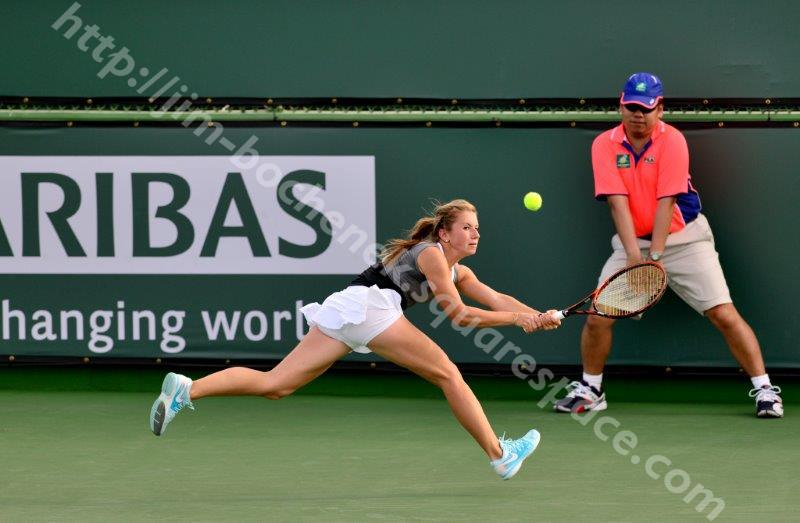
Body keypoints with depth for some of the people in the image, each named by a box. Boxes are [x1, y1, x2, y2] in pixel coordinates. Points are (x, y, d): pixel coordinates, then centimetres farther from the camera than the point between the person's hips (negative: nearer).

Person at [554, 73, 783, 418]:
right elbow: (618, 203, -15)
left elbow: (666, 202, -20)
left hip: (682, 238, -3)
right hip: (633, 241, 3)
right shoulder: (605, 145, -6)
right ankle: (589, 391, 16)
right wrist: (634, 255, -26)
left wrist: (655, 255, -27)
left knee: (724, 315, -12)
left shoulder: (672, 141, -14)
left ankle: (764, 390, -4)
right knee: (597, 318, -5)